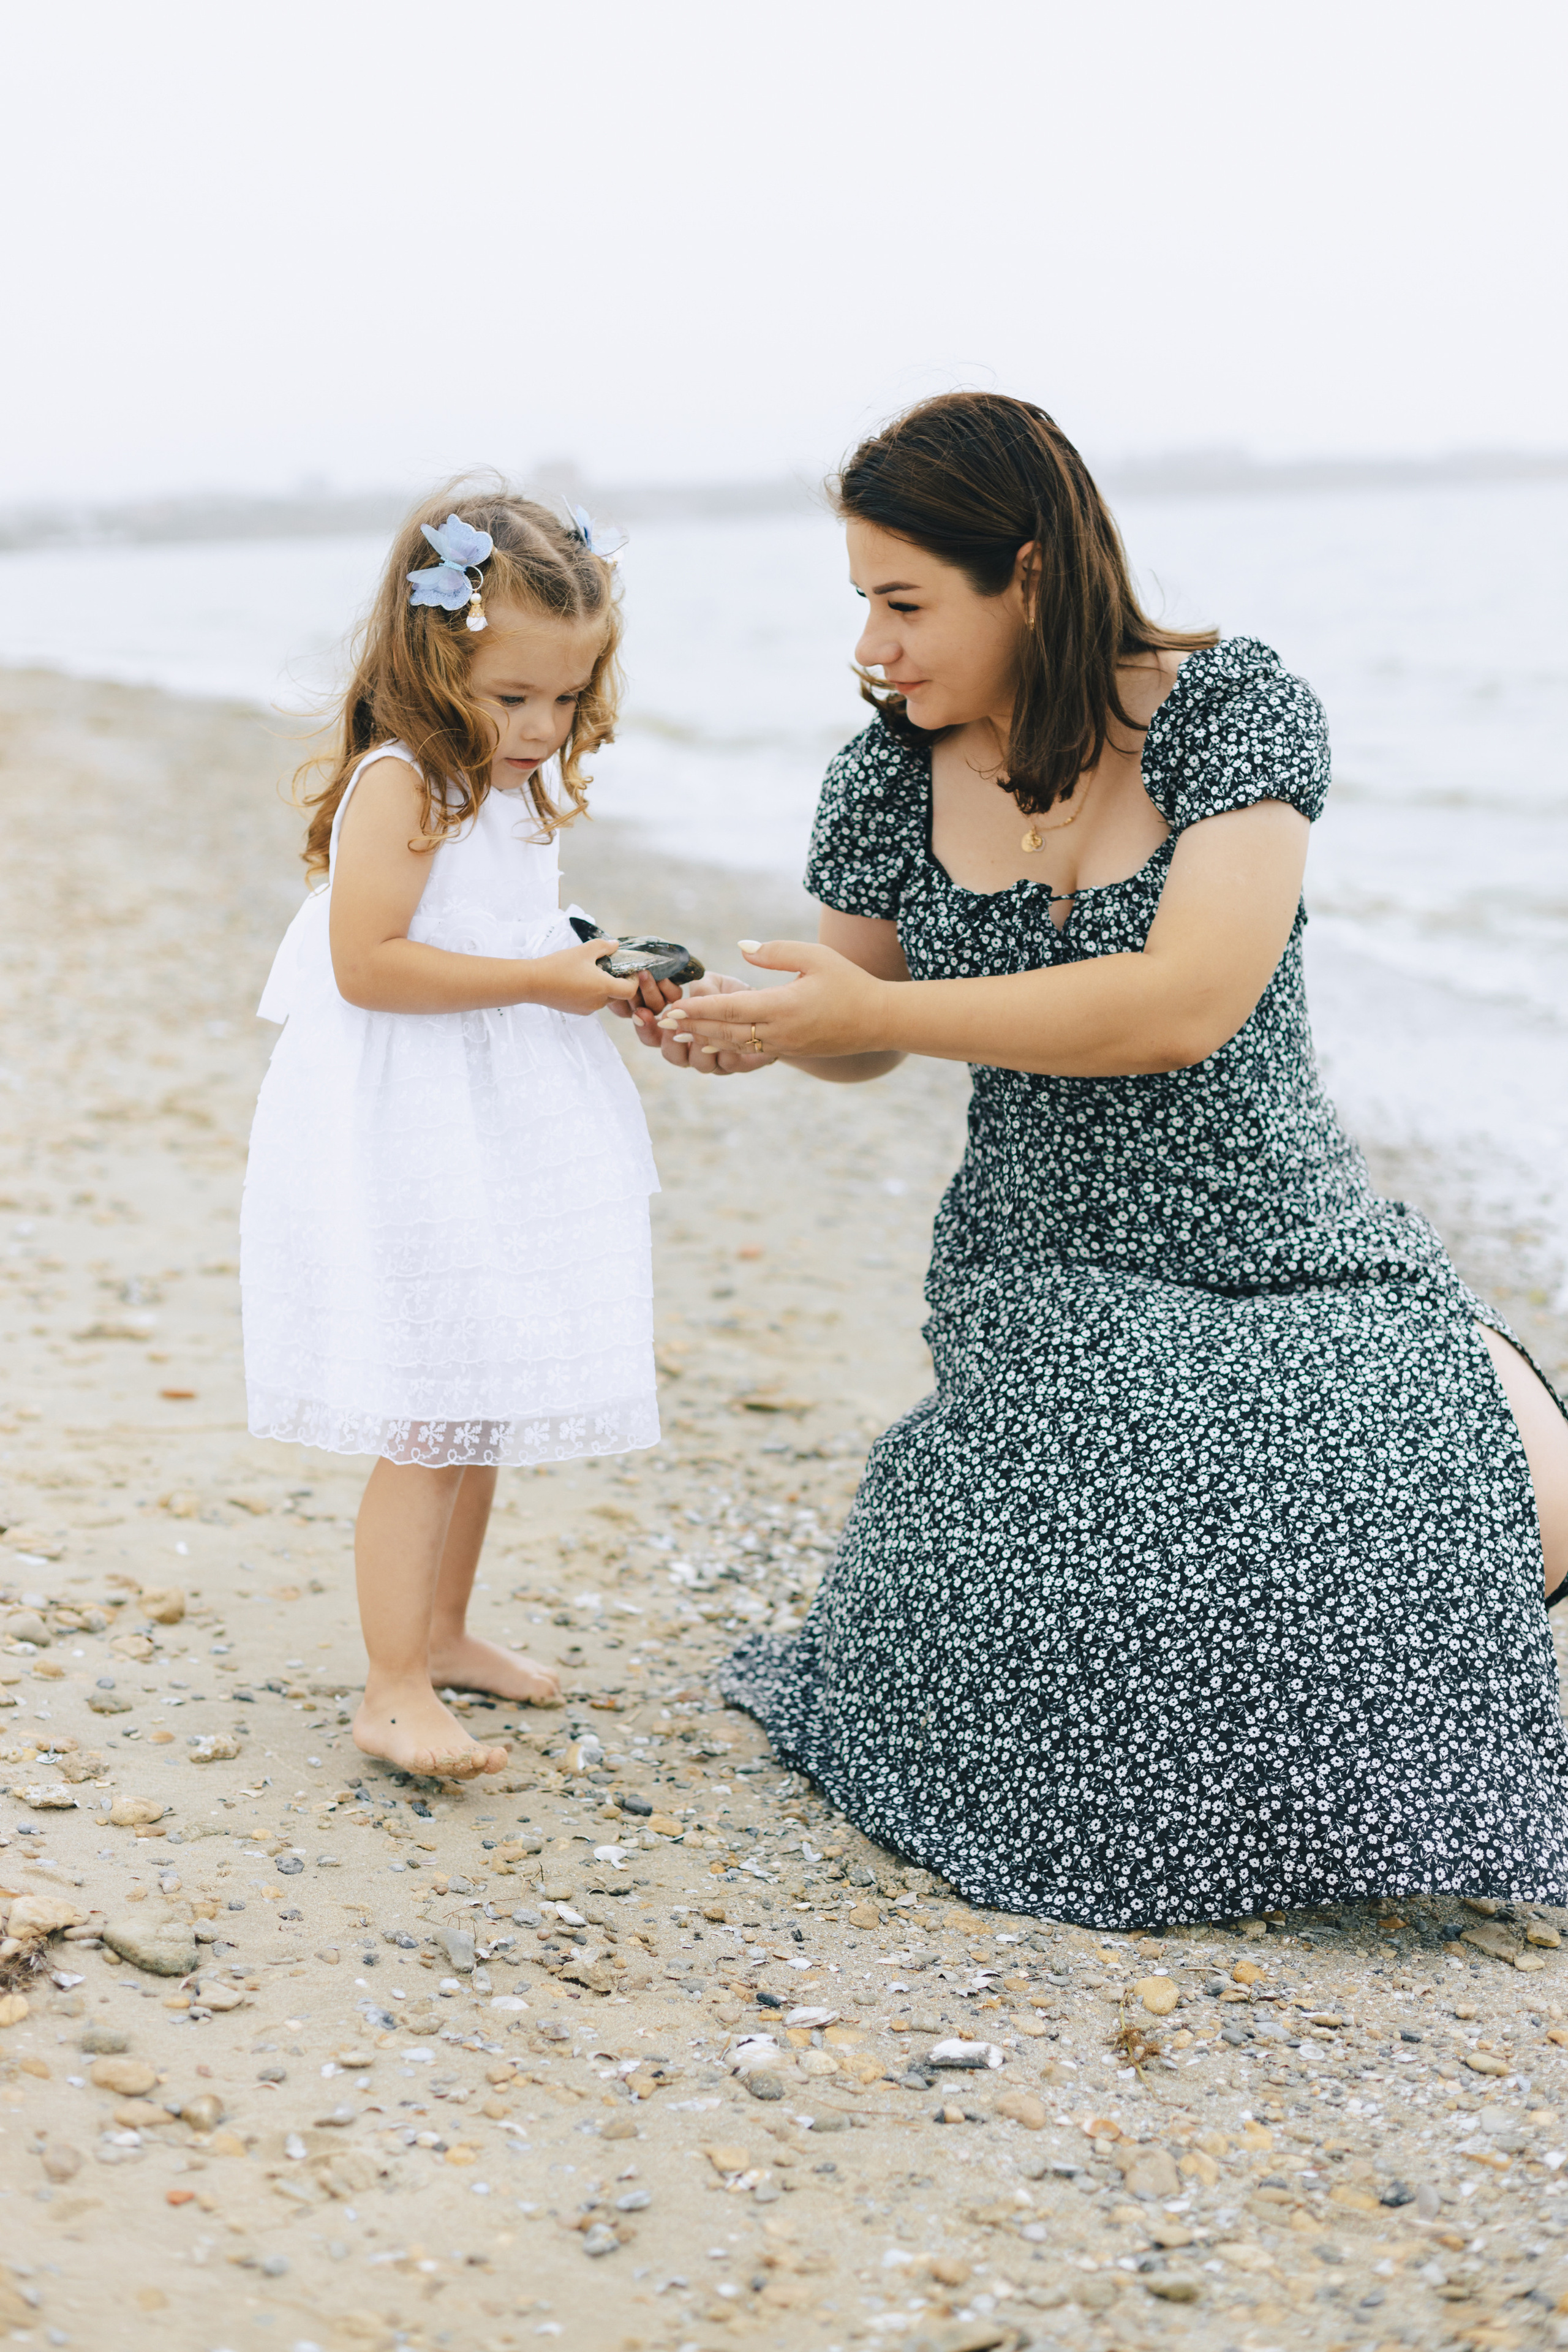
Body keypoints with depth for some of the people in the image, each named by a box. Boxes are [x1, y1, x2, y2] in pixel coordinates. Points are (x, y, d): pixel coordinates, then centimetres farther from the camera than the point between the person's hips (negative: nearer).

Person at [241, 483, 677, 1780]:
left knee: (487, 1403, 17)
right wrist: (539, 978, -22)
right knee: (429, 1424, -7)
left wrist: (603, 978, 7)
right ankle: (395, 1693, 2)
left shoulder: (513, 786, 13)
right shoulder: (403, 784, -16)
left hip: (500, 1137, 9)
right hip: (409, 1144, -9)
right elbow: (366, 964, -23)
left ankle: (441, 1633, 32)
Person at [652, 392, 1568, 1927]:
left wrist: (859, 1009, -23)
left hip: (1295, 1247, 0)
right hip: (1053, 1271, 1)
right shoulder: (889, 782, 1)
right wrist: (751, 1025, -9)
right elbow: (868, 1030, 16)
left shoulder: (1234, 710, -11)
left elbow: (1186, 1003, -23)